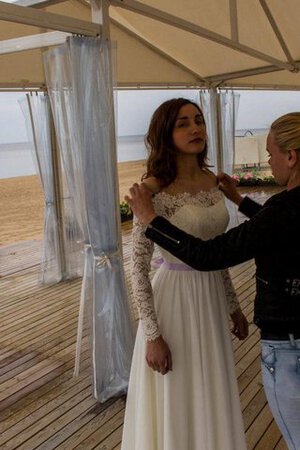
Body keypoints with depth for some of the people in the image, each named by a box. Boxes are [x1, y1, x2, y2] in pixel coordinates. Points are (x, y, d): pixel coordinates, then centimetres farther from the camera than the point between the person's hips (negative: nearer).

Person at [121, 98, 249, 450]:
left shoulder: (211, 181, 3)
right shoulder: (153, 189, -18)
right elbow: (138, 267, -16)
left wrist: (233, 306, 14)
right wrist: (153, 335, -17)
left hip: (211, 297, 6)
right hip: (174, 299, -6)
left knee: (209, 398, 21)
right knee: (176, 404, 11)